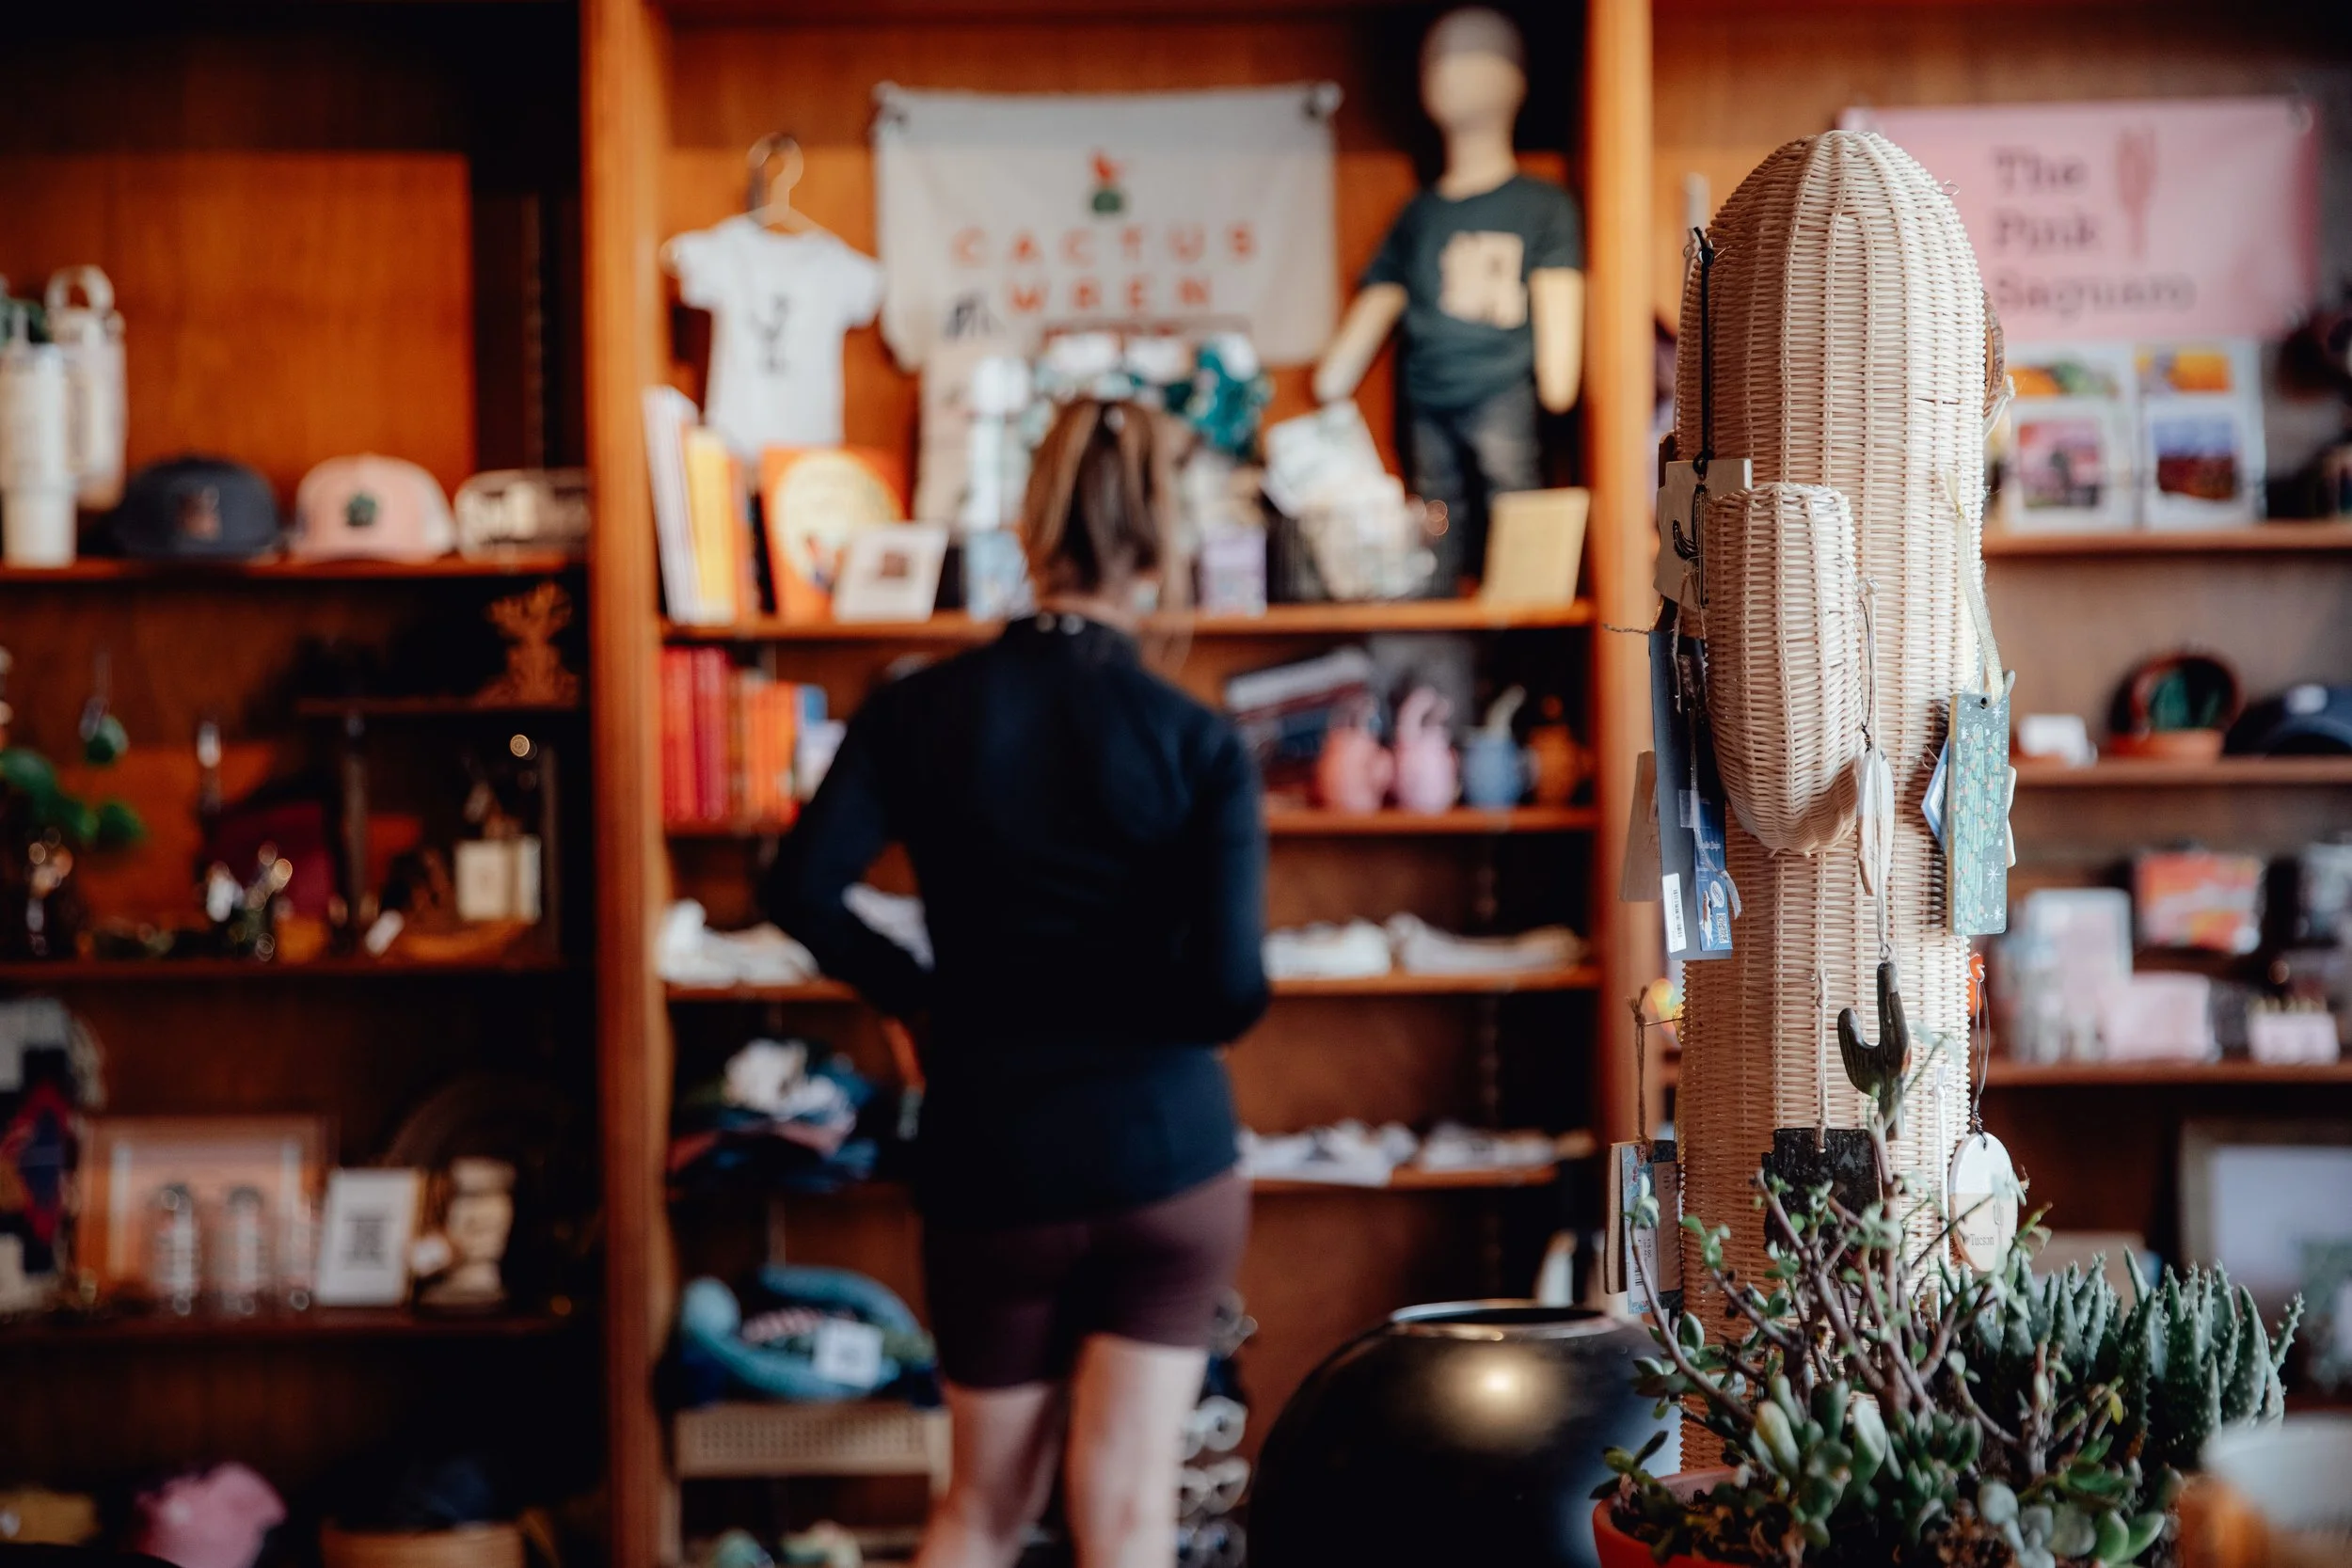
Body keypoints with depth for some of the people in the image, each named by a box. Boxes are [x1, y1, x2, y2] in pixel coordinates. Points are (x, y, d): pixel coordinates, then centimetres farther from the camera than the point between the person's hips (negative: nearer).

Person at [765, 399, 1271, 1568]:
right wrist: (1138, 1007, 6)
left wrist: (913, 995, 3)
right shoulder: (1199, 745, -9)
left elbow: (802, 891, -13)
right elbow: (1232, 988, -15)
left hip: (991, 1164, 2)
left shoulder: (920, 710, -4)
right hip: (1165, 1160, -2)